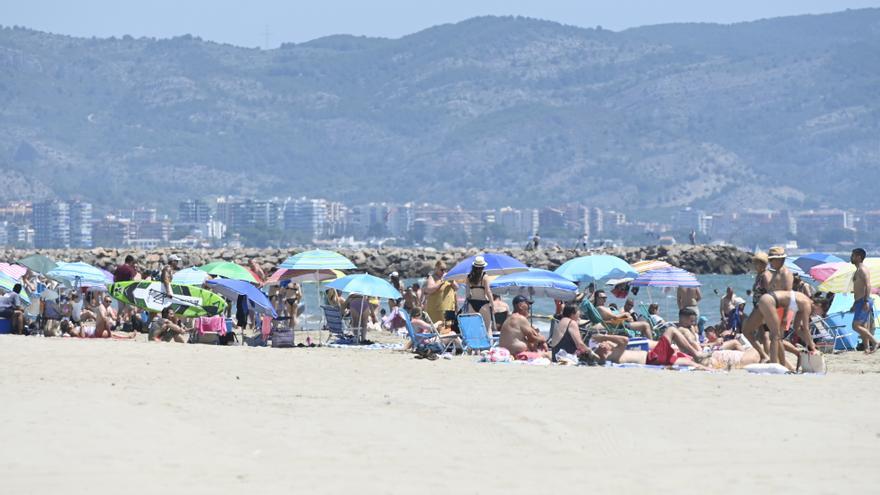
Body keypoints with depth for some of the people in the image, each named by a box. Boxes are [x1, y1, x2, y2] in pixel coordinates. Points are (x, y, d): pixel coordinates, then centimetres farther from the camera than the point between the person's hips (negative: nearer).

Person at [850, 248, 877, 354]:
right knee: (863, 327, 8)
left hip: (863, 301, -10)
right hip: (860, 302, 10)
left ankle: (875, 342, -13)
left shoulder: (862, 270, -11)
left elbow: (867, 285, -22)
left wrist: (866, 301, -30)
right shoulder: (858, 270, 20)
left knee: (856, 326, -14)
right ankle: (867, 348, 6)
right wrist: (855, 305, 28)